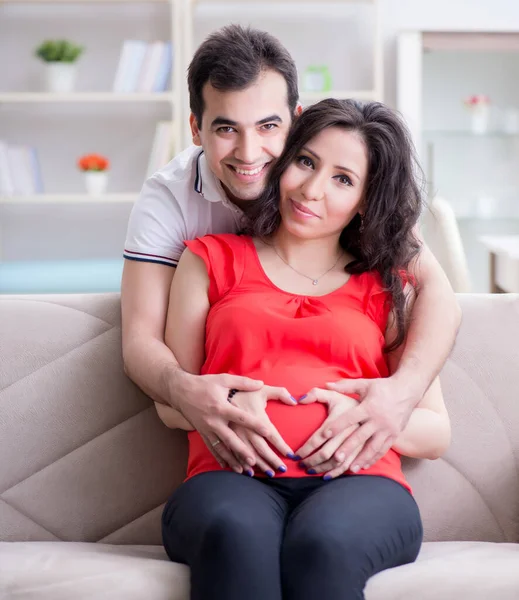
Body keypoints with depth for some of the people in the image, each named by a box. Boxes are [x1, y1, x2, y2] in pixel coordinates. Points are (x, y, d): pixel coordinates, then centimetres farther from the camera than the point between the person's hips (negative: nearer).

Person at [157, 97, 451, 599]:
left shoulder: (390, 288, 22)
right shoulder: (213, 259, 22)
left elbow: (436, 432, 17)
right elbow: (171, 402, 16)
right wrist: (228, 406, -7)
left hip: (358, 482, 0)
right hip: (232, 480, 0)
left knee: (323, 544, -38)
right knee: (235, 535, -39)